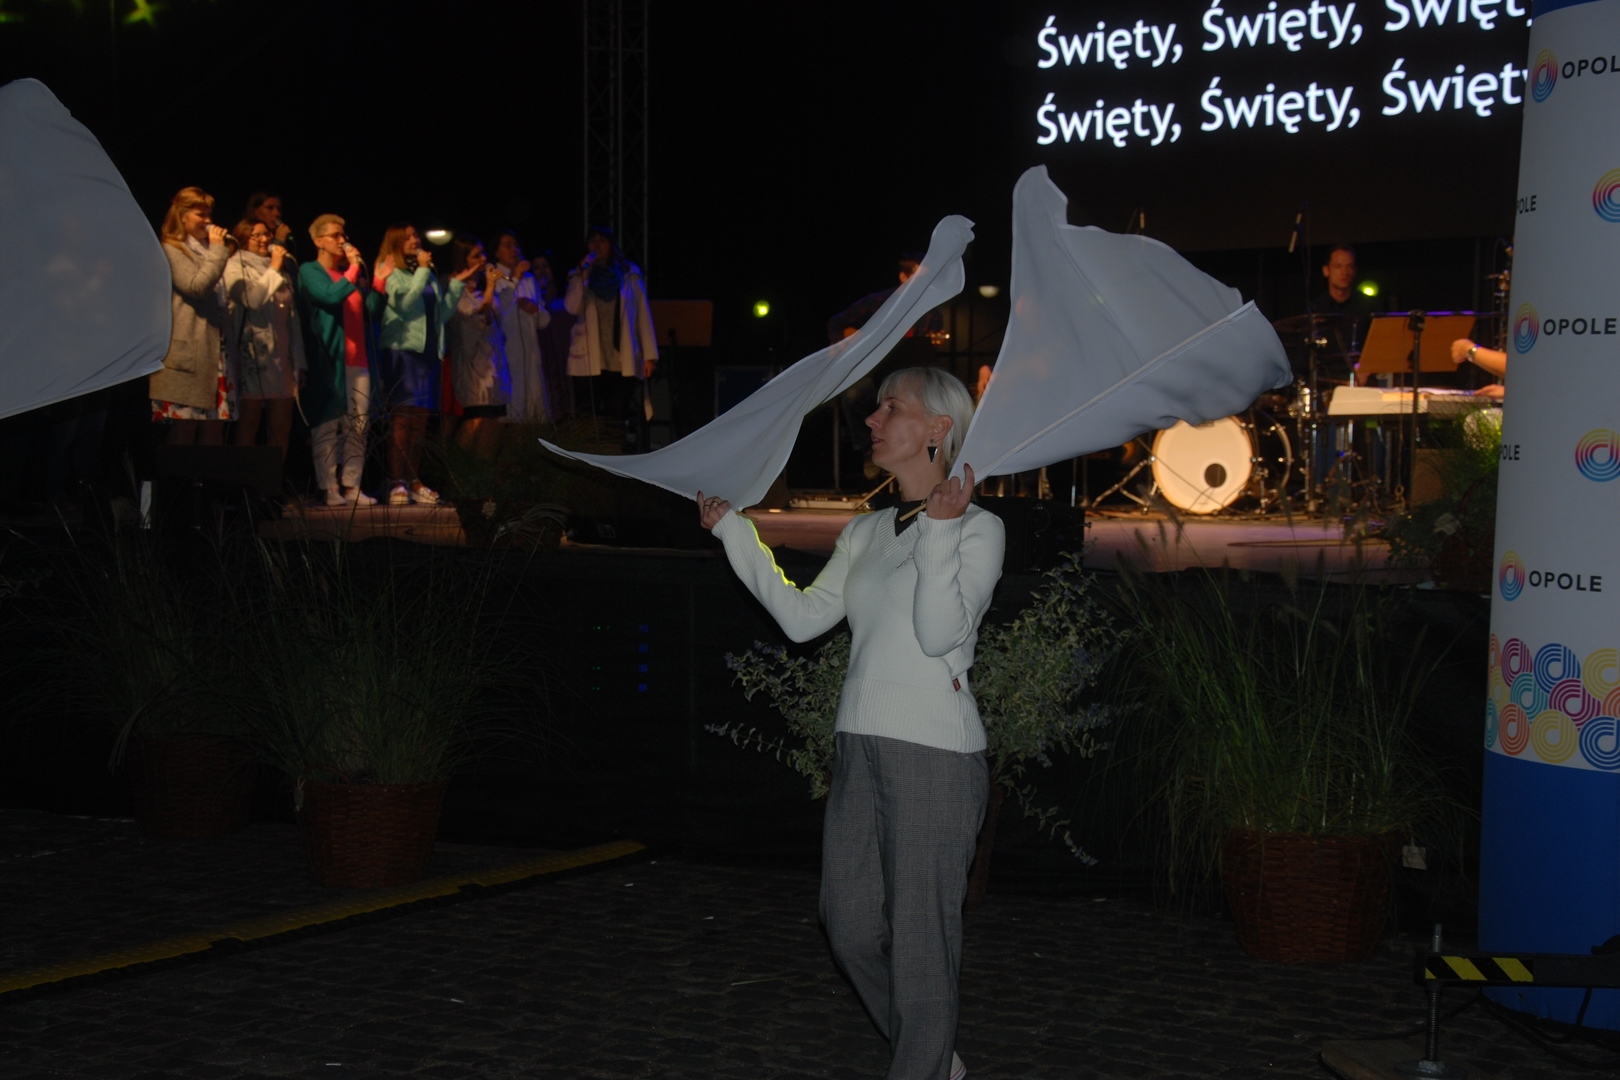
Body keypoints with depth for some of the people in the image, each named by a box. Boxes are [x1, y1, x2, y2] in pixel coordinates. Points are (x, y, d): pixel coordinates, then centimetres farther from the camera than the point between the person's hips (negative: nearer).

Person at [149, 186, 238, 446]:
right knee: (183, 433, -8)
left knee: (214, 434, 3)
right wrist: (217, 250, -9)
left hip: (216, 350, 7)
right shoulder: (171, 250, -1)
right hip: (189, 353, -7)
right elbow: (196, 286, -16)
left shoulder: (207, 249, 22)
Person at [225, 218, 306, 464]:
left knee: (281, 429, 4)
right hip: (252, 359, -6)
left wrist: (299, 363, 15)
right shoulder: (235, 266, 2)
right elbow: (252, 298, -17)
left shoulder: (282, 271, 20)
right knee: (247, 428, -7)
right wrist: (273, 269, -5)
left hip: (282, 361, 6)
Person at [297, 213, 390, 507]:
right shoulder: (310, 271, 3)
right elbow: (331, 296, -16)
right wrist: (354, 267, -8)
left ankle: (352, 487, 6)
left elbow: (373, 311, 15)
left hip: (357, 360, 6)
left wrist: (379, 282, 2)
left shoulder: (350, 273, 21)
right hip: (327, 360, -6)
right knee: (326, 426, -7)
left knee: (357, 427, 3)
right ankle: (329, 490, -7)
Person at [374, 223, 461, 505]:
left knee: (420, 421, 6)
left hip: (427, 351, 7)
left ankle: (414, 481, 11)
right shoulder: (390, 274, 0)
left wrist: (457, 284, 11)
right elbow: (405, 305, -16)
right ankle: (397, 483, -13)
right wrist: (422, 270, -11)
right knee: (402, 418, -12)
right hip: (400, 351, -7)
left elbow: (443, 313, 18)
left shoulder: (427, 275, 20)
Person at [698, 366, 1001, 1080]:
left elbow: (940, 633, -16)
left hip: (933, 752, -7)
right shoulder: (866, 533, 16)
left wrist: (939, 529, -21)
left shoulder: (977, 527, -4)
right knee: (851, 927, 12)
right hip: (860, 746, 7)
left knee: (920, 935, -3)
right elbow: (803, 617, 12)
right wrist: (734, 532, 13)